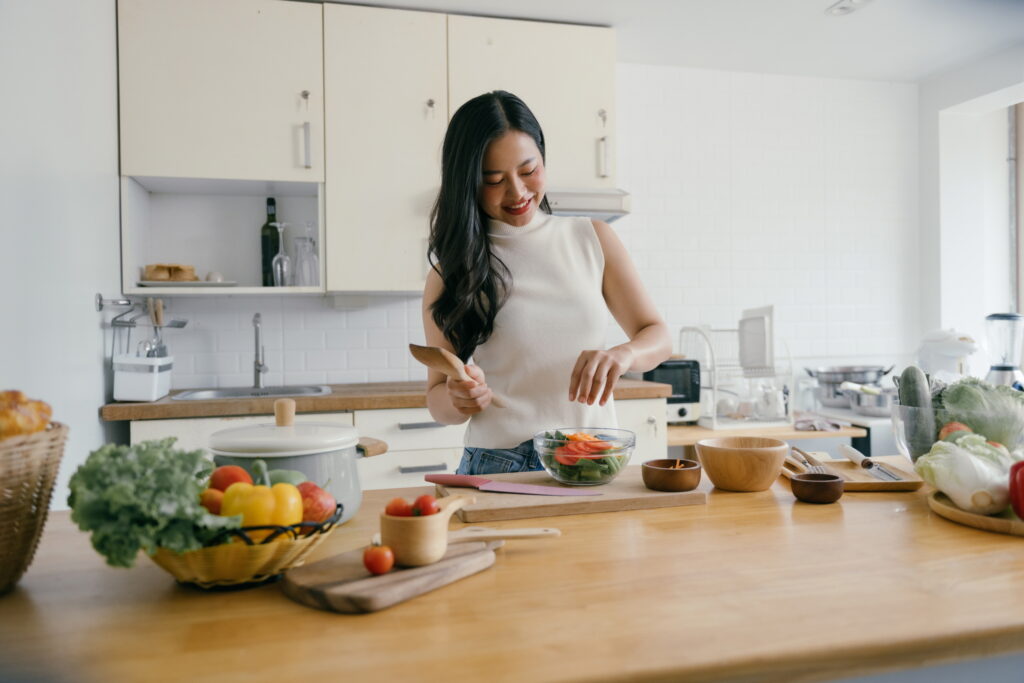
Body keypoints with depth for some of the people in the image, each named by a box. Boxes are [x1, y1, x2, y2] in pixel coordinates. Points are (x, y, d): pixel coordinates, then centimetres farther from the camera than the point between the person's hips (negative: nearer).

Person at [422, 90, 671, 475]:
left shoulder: (593, 239, 10)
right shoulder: (453, 269, 3)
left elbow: (657, 337, 10)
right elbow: (437, 398, 8)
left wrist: (622, 355, -13)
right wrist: (459, 399, -16)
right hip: (498, 467, -1)